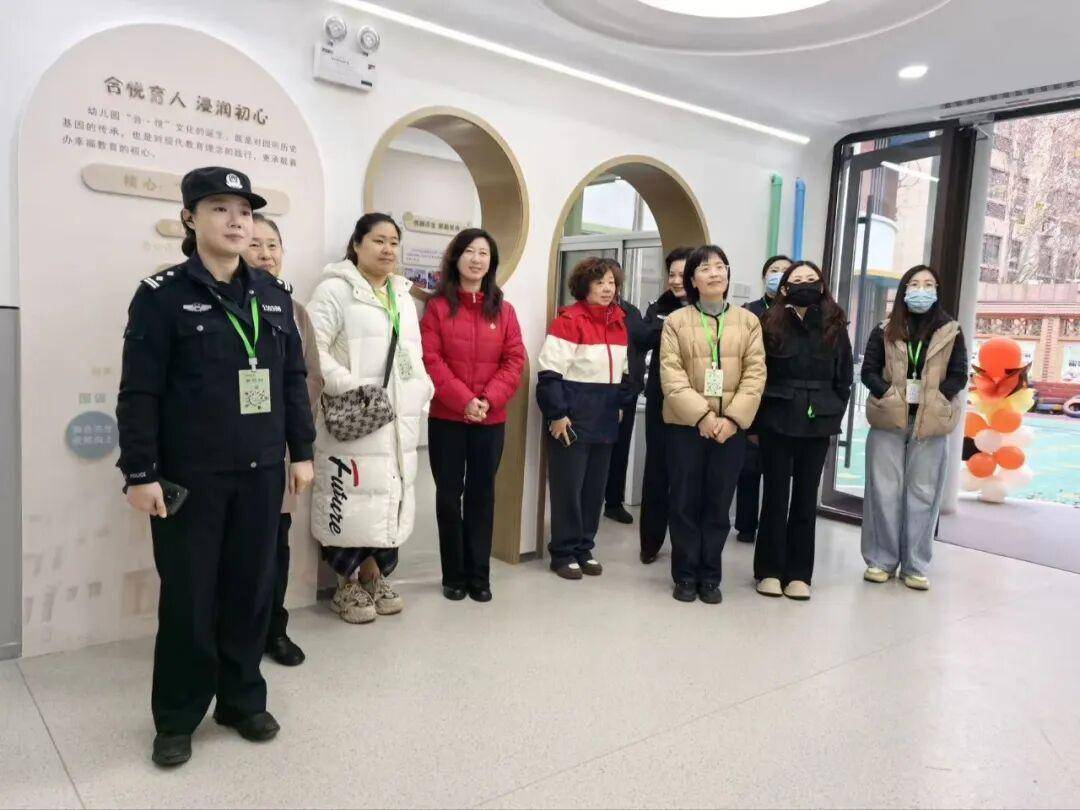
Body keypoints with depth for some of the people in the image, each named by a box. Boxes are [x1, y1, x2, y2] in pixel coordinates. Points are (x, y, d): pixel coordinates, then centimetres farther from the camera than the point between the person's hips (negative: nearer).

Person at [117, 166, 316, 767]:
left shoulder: (275, 294, 9)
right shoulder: (163, 294, -4)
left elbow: (293, 379, 11)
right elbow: (140, 391, -6)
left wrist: (302, 451, 8)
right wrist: (140, 472, -11)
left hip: (261, 471, 4)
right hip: (189, 475, -3)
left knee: (252, 589, 11)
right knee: (188, 597, 6)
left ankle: (243, 699, 29)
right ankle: (177, 718, 24)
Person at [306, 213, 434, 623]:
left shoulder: (403, 295, 19)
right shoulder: (335, 290, -5)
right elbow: (312, 348, -14)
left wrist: (421, 391, 8)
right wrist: (348, 387, -20)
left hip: (399, 419, 7)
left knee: (390, 494, 12)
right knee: (353, 497, -4)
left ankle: (374, 574, 27)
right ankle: (347, 584, 12)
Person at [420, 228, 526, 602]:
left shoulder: (503, 310, 7)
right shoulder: (437, 306, 0)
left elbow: (514, 361, 1)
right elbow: (430, 361, -8)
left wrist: (488, 400, -14)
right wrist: (464, 400, -18)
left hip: (491, 420, 2)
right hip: (446, 418, -2)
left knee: (482, 495, 8)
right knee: (449, 496, 6)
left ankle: (479, 575, 19)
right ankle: (454, 576, 19)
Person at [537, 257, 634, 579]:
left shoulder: (619, 322, 11)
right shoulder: (569, 319, -12)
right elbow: (550, 372, -16)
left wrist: (622, 403, 15)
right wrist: (557, 414, -19)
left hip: (604, 419, 7)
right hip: (573, 418, -7)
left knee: (595, 487, 12)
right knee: (568, 487, 0)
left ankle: (584, 549, 24)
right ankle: (563, 553, 13)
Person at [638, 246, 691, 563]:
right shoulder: (658, 308, 7)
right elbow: (642, 341, -8)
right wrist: (669, 324, -22)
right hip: (661, 402, 2)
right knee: (656, 470, 7)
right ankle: (650, 541, 18)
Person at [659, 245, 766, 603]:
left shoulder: (748, 321, 8)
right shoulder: (676, 321, 3)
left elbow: (755, 374, 0)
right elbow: (671, 374, -7)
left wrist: (733, 417, -12)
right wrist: (701, 415, -18)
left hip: (731, 426, 1)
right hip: (686, 424, -1)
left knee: (718, 504, 6)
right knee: (684, 503, 3)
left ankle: (710, 576, 18)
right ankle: (685, 575, 16)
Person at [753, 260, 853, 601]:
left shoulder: (835, 326, 4)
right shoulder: (771, 324, -3)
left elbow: (844, 377, 8)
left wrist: (833, 414, 1)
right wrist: (756, 418, -6)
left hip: (817, 424, 2)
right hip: (778, 421, -2)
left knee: (806, 498, 8)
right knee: (776, 496, 4)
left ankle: (798, 573, 16)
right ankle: (769, 570, 14)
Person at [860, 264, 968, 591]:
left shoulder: (951, 331, 6)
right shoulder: (885, 330, 6)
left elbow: (959, 376, 3)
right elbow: (869, 370, 3)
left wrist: (934, 400, -10)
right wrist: (889, 395, -12)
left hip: (930, 422, 0)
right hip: (889, 418, 0)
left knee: (923, 494, 3)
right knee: (884, 490, 3)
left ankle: (915, 566, 11)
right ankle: (881, 560, 12)